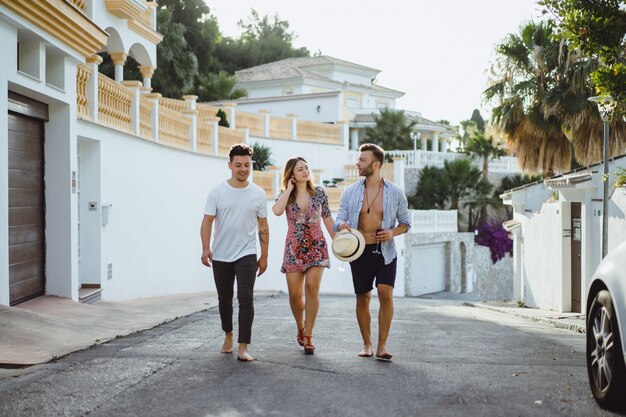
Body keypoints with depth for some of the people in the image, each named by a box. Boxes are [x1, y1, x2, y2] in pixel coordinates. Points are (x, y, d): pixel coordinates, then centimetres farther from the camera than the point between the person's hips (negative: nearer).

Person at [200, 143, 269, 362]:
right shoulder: (217, 192, -3)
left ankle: (243, 347, -13)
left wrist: (264, 256, 6)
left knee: (245, 299, -14)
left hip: (246, 255, -1)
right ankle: (228, 335, 37)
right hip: (220, 256, 1)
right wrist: (206, 248, -20)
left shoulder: (258, 194, 0)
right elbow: (207, 221, -7)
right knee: (224, 299, 14)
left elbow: (263, 227, 6)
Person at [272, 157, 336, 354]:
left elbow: (327, 219, 9)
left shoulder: (319, 193, 2)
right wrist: (289, 189, -13)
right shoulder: (286, 195, 1)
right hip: (294, 248, 1)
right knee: (295, 294, 1)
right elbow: (277, 211, -22)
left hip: (316, 246, 0)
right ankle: (301, 328, 27)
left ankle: (308, 336, -5)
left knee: (312, 288, -13)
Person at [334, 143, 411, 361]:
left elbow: (405, 222, 9)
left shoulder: (395, 192, -1)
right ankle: (367, 343, 23)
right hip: (360, 251, 2)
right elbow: (339, 220, 3)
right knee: (362, 298, 8)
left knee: (386, 293, -16)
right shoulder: (350, 192, 2)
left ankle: (382, 345, -7)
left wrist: (393, 232, -12)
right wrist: (342, 226, -21)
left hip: (385, 252, -2)